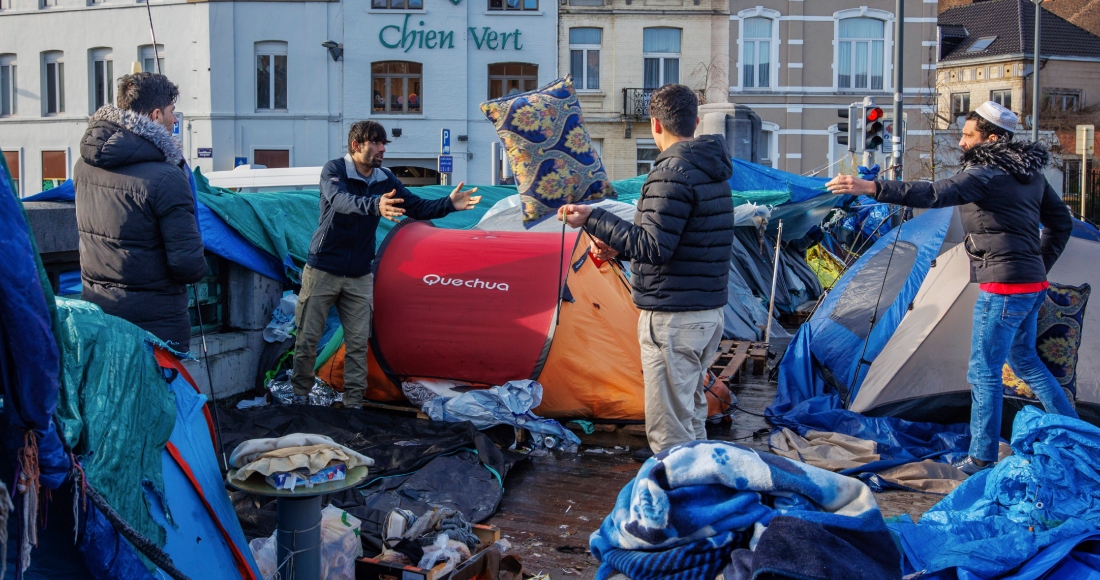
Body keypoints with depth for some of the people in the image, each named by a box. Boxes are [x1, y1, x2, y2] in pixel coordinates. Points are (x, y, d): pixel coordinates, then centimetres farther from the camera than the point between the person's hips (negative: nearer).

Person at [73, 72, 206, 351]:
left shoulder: (84, 164, 2)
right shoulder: (165, 179, -22)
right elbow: (188, 264, -20)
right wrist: (199, 269, -1)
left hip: (95, 310, 7)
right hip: (154, 323, -7)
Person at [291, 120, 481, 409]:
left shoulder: (385, 179, 1)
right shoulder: (333, 170, -14)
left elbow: (416, 207, 3)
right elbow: (340, 200, -34)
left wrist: (448, 204, -15)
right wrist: (375, 206, -53)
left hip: (359, 276, 4)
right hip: (322, 270, -4)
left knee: (357, 343, 4)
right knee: (307, 339, 2)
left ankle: (353, 402, 13)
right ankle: (300, 396, 19)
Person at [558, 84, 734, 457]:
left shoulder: (673, 171, -18)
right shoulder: (712, 169, 12)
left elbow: (654, 248, -22)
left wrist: (593, 219, -19)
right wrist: (618, 247, 16)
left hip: (672, 317, -10)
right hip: (711, 309, 10)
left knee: (669, 423, -5)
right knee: (691, 406, 24)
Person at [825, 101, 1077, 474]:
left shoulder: (985, 174, -16)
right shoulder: (1030, 173, 13)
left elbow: (935, 195, -32)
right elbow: (1061, 222, 20)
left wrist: (872, 189, -39)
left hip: (1003, 286, -10)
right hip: (1032, 283, 10)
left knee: (984, 371, -1)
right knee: (1024, 359, 26)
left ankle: (981, 460, 7)